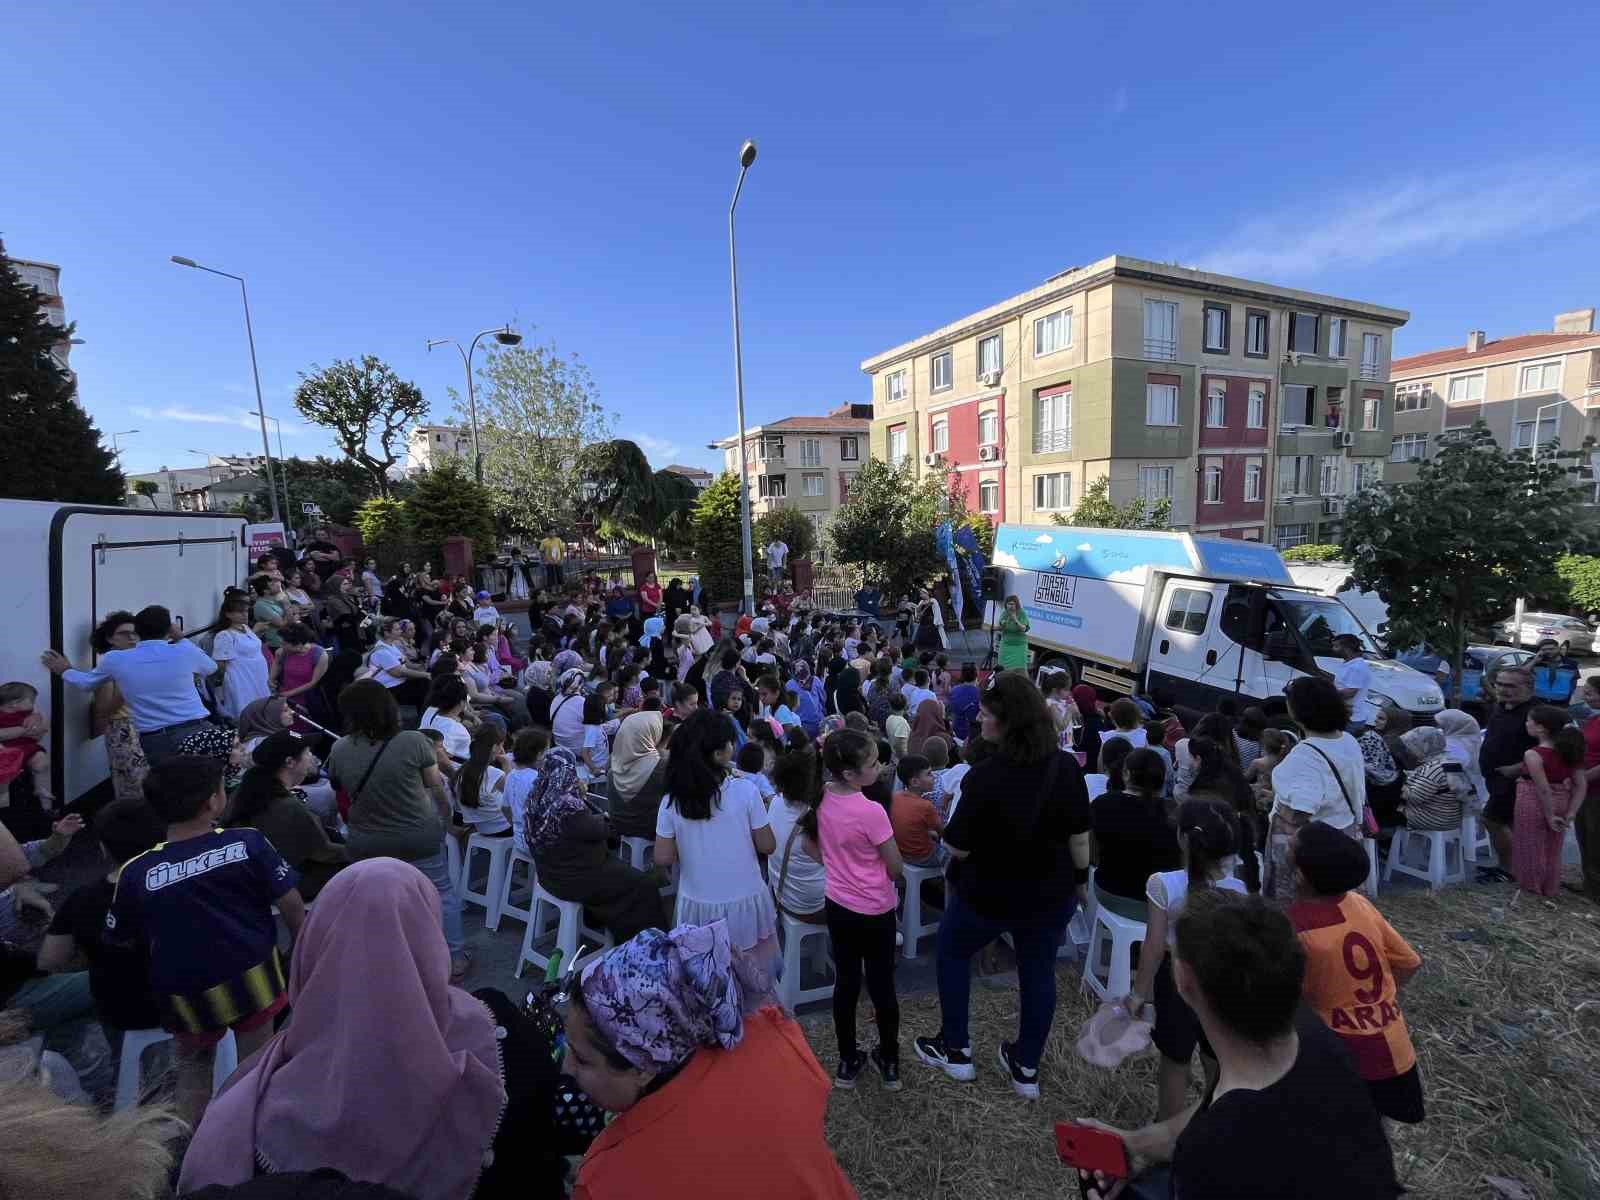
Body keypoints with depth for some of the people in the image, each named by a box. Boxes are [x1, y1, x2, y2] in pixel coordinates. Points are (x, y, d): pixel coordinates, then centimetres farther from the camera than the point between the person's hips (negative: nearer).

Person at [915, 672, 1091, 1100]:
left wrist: (955, 813, -4)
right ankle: (1026, 1067, 38)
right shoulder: (1067, 768, -14)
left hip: (988, 894, -4)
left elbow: (957, 848, -22)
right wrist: (1079, 879, 13)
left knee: (952, 953, 22)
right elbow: (1080, 839, -3)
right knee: (1039, 971, 22)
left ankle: (955, 1050, 32)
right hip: (1051, 893, 4)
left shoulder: (986, 776, -30)